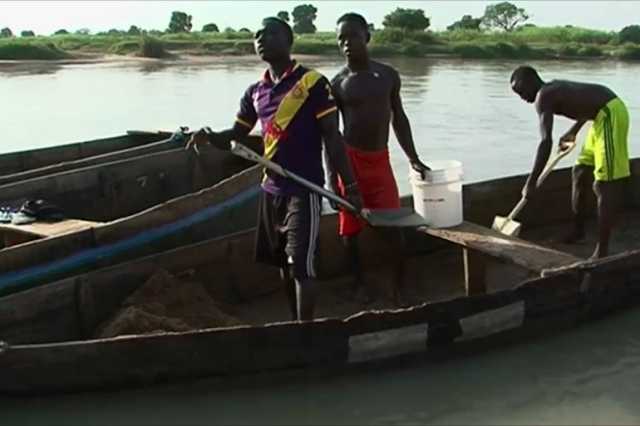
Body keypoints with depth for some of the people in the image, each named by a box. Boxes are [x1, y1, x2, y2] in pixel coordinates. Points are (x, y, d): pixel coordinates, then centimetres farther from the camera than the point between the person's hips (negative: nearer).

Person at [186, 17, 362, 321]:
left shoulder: (313, 83, -9)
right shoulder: (255, 92, 9)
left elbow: (332, 137, -8)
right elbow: (236, 136, 17)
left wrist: (350, 185, -10)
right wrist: (209, 136, -6)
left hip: (304, 189, -7)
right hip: (271, 189, 7)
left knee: (301, 266, -8)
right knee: (283, 264, 15)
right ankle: (296, 325, 30)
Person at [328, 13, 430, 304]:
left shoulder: (388, 75, 3)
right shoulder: (338, 84, -5)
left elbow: (398, 118, 12)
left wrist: (413, 158, 10)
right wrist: (332, 175, -8)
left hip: (381, 160, 2)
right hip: (350, 160, -2)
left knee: (394, 225, 0)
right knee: (349, 227, 5)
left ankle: (400, 285, 13)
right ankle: (359, 282, 22)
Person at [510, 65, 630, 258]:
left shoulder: (543, 97, -15)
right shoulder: (555, 88, 14)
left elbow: (546, 142, -25)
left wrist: (531, 182, -25)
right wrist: (573, 132, 40)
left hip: (610, 114, -11)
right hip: (604, 113, 11)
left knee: (605, 185, -11)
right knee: (580, 173, 19)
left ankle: (602, 250, -9)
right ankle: (578, 231, 34)